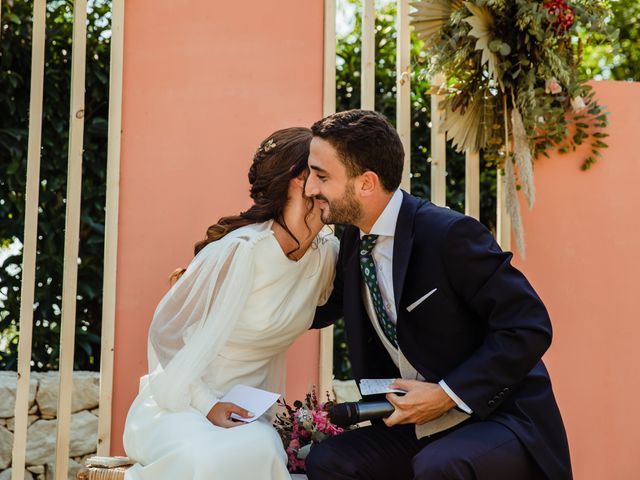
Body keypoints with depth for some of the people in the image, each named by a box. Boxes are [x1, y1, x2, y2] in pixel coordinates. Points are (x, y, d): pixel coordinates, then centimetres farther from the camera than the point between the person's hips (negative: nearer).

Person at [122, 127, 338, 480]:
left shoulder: (326, 254, -1)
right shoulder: (240, 251, -20)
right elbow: (165, 331, -11)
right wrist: (207, 405, -17)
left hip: (245, 409, 5)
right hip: (181, 401, -5)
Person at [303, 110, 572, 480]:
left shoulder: (449, 234, -20)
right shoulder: (354, 240, 3)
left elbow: (530, 328, -20)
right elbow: (323, 309, 21)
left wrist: (449, 394, -21)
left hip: (501, 420, -7)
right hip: (422, 424, 7)